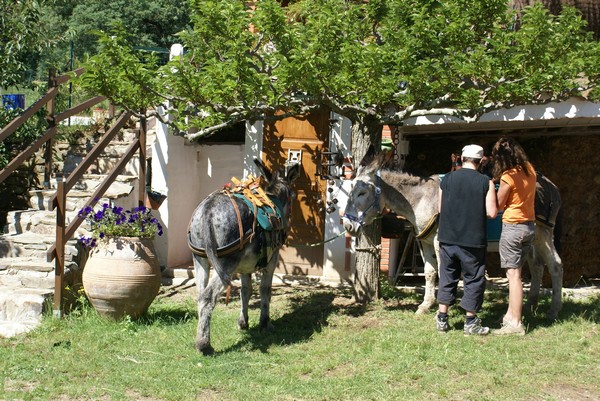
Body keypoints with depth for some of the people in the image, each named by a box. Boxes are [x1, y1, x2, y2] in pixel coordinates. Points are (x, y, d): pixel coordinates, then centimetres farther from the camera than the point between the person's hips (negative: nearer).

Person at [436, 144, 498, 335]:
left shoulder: (447, 179, 0)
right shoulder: (486, 182, -8)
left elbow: (440, 208, 7)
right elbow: (491, 212, -10)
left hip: (448, 238, 3)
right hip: (473, 240, -3)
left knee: (447, 278, 14)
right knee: (473, 280, 9)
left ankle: (442, 319, 17)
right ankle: (470, 323, 12)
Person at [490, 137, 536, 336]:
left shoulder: (508, 177, -17)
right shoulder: (530, 170, 4)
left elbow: (498, 206, -7)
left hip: (512, 227, -8)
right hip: (530, 225, 8)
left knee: (513, 275, -5)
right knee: (516, 273, 17)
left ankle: (515, 324, -6)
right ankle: (511, 315, 26)